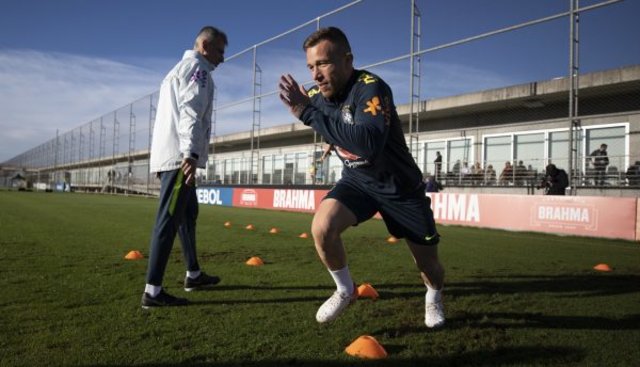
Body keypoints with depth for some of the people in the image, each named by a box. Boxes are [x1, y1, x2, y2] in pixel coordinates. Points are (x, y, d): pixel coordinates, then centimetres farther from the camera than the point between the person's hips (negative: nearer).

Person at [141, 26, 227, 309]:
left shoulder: (178, 69, 28)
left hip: (169, 155, 10)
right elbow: (190, 112, -17)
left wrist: (185, 153, 20)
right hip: (180, 156, -10)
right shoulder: (197, 67, -3)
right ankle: (153, 291, -12)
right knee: (169, 220, -12)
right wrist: (191, 152, -26)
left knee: (188, 214, 17)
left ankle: (194, 275, 28)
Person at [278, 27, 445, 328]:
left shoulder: (371, 88, -31)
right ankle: (345, 290, 3)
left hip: (399, 185, -3)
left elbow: (370, 144, -51)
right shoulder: (316, 96, -11)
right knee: (322, 227, -25)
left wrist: (309, 114, -47)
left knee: (428, 264, 6)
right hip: (357, 181, 4)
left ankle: (434, 298, 43)